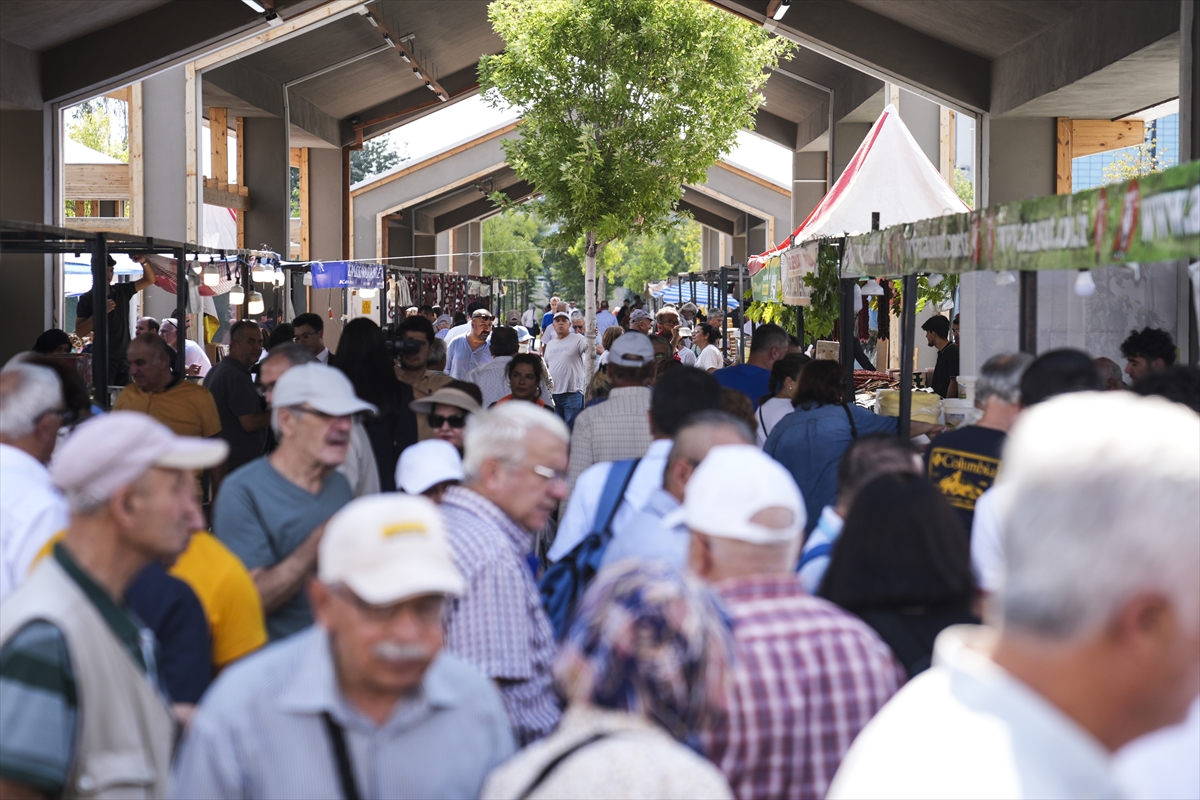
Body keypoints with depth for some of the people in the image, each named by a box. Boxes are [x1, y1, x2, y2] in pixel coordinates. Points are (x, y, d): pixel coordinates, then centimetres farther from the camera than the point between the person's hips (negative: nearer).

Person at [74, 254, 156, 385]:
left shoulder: (122, 291, 10)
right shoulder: (87, 299, -3)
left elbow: (149, 280, 9)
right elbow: (80, 332, -9)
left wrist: (143, 263, -11)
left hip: (125, 357, 4)